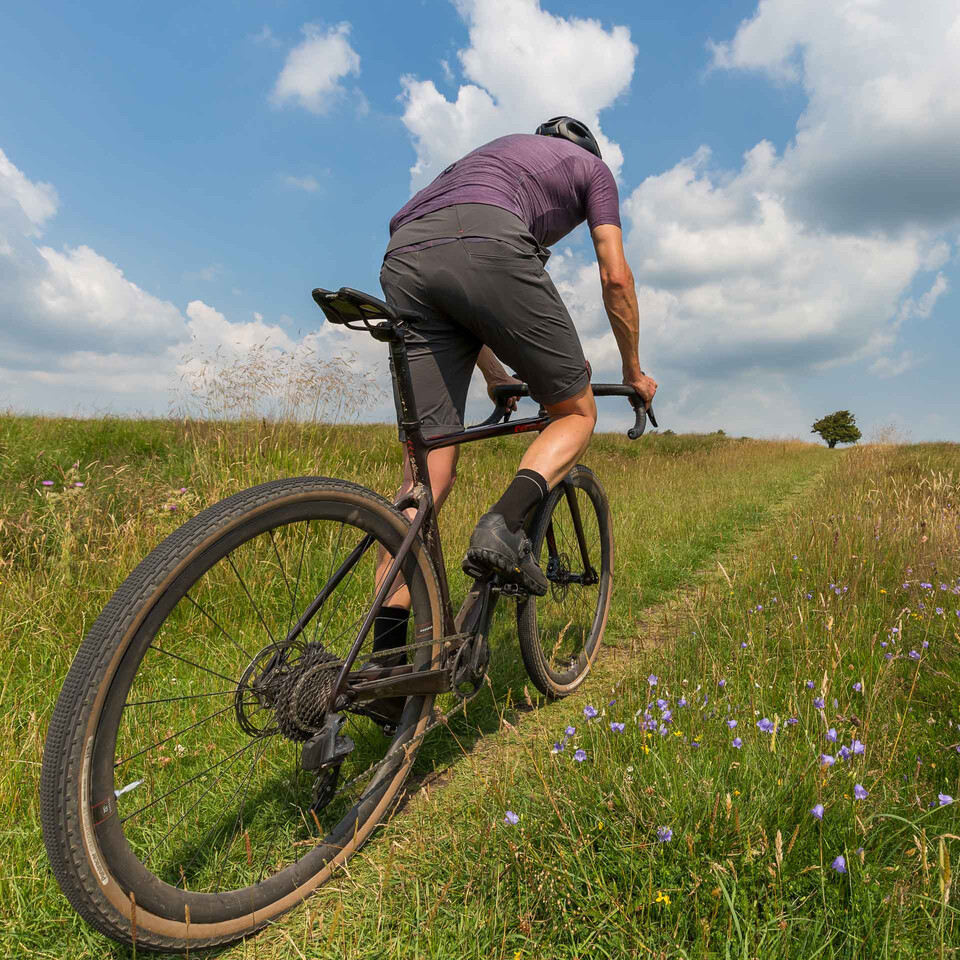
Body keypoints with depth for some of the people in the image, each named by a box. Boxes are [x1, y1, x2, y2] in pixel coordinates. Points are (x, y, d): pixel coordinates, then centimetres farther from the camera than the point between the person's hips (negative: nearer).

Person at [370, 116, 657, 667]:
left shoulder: (496, 151, 44)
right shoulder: (592, 167, 30)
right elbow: (616, 279, 21)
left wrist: (492, 373, 44)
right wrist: (634, 372, 32)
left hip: (404, 260, 6)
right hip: (488, 246, -5)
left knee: (430, 465, 2)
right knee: (576, 413, 12)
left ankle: (386, 653, -3)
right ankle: (505, 525, -16)